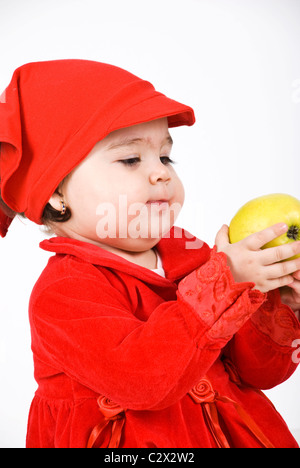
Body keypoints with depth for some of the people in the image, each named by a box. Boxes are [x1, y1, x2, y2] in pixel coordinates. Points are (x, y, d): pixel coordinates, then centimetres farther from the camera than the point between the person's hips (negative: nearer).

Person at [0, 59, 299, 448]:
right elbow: (142, 380, -29)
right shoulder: (61, 292, -15)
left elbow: (257, 373, 1)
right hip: (119, 440, -4)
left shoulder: (190, 255, -2)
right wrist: (223, 285, -29)